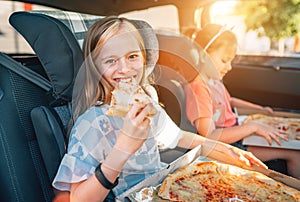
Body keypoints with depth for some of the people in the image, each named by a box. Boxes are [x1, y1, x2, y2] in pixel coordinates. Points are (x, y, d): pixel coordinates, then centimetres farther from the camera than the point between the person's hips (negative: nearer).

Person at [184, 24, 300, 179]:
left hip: (234, 132, 10)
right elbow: (210, 136, -30)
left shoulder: (213, 80, 7)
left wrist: (259, 109, 19)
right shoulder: (198, 87, -25)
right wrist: (252, 127, -27)